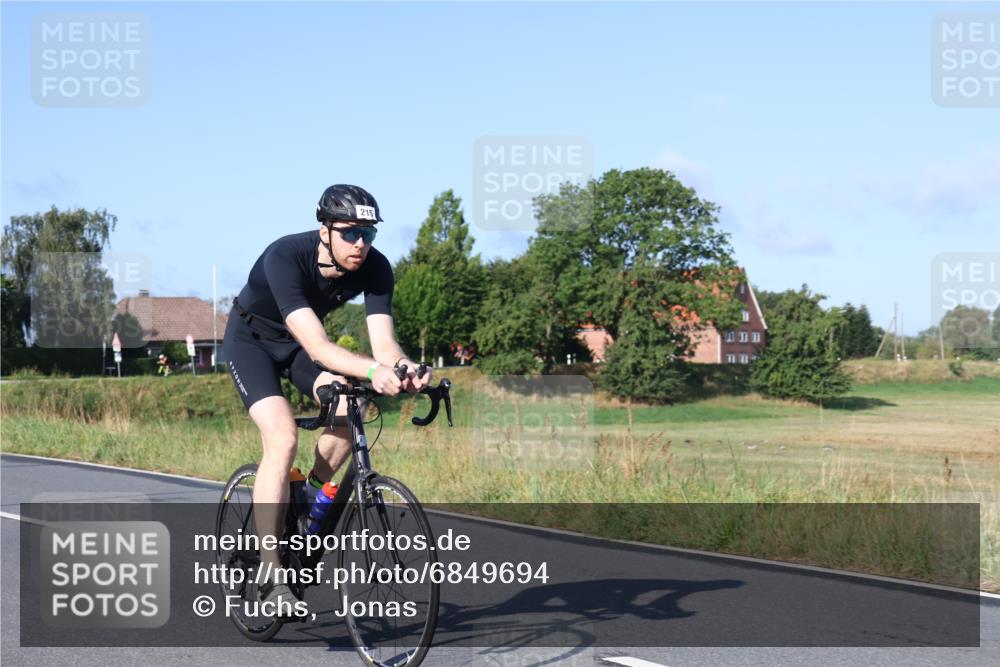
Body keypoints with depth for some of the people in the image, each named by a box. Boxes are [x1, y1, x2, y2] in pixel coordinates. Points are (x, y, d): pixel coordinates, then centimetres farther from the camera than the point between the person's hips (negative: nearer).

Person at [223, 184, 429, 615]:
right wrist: (373, 370, -63)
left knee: (350, 410, -22)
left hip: (299, 341, 5)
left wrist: (405, 368, -53)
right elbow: (317, 347, -47)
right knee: (283, 438, -24)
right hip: (252, 338, -5)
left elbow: (384, 341, -30)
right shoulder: (285, 257, -37)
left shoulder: (374, 268, -23)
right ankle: (269, 574, -20)